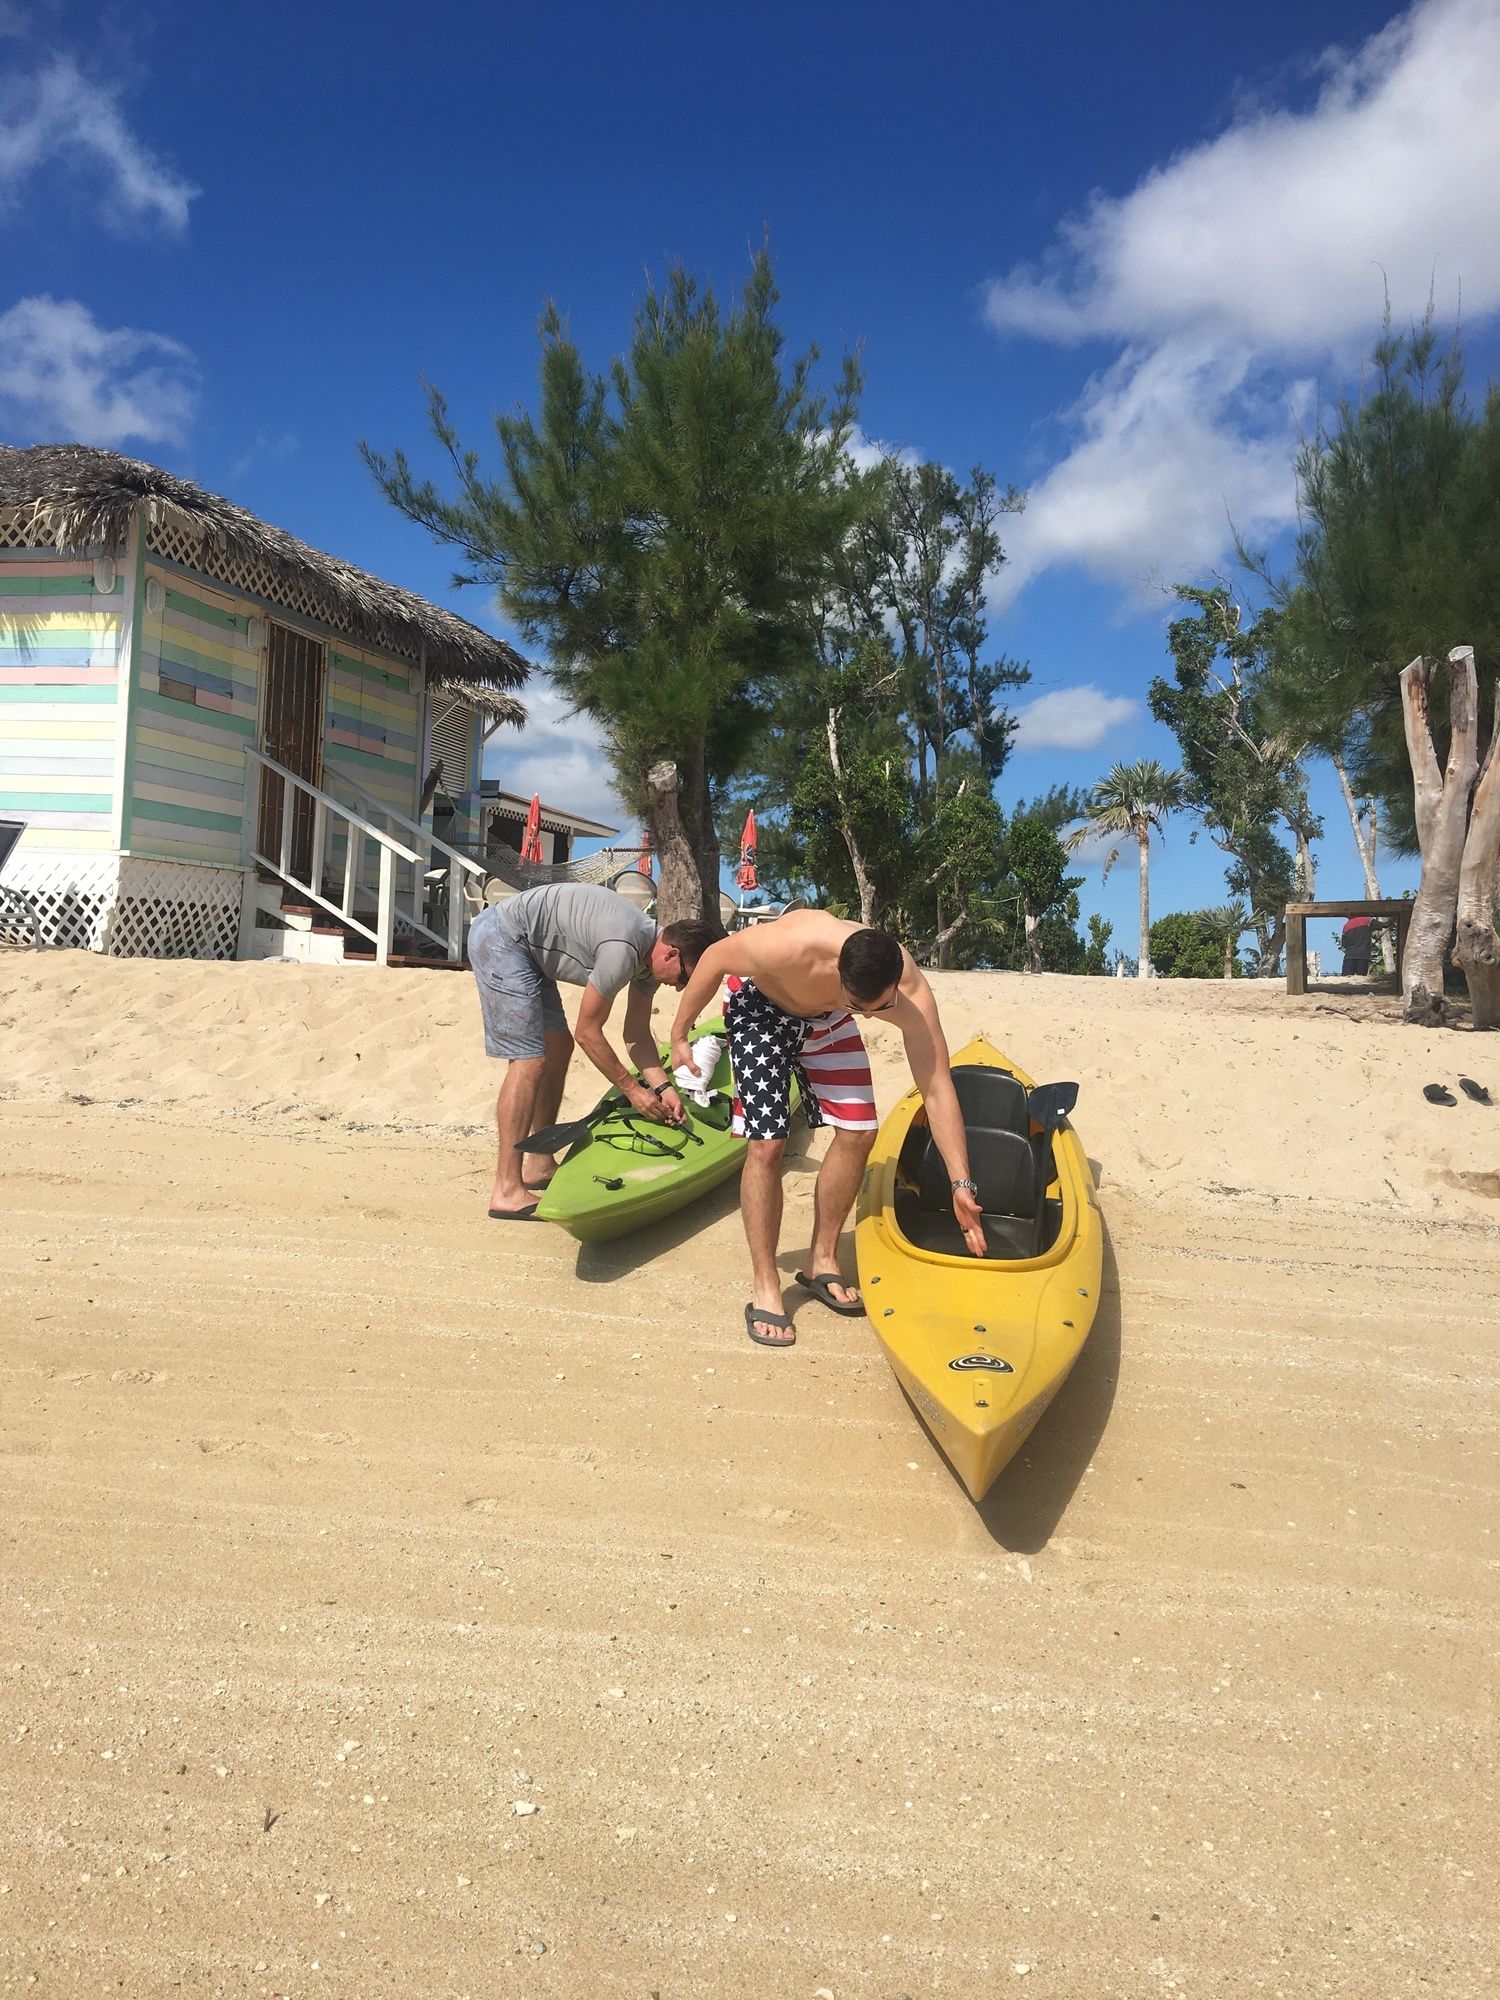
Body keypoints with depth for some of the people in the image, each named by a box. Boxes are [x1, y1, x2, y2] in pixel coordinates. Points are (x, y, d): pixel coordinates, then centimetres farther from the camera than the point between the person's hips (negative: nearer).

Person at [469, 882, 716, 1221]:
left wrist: (663, 1086, 0)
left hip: (526, 949, 11)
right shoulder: (624, 951, -26)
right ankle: (507, 1190, -14)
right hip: (500, 937, -11)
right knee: (530, 1060, -14)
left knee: (558, 1047, 12)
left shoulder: (650, 954, 3)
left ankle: (540, 1165, 21)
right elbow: (588, 1033, -17)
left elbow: (636, 1035, 11)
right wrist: (632, 1089, -10)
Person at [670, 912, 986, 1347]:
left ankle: (822, 1263, 14)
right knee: (767, 1143, -13)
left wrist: (961, 1184, -29)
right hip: (760, 1006, -4)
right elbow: (715, 958, -23)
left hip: (824, 1018, 4)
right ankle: (764, 1289, -2)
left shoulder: (911, 991, -32)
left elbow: (937, 1088, -27)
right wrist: (679, 1033, -11)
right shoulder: (793, 947, -43)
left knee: (857, 1131, -5)